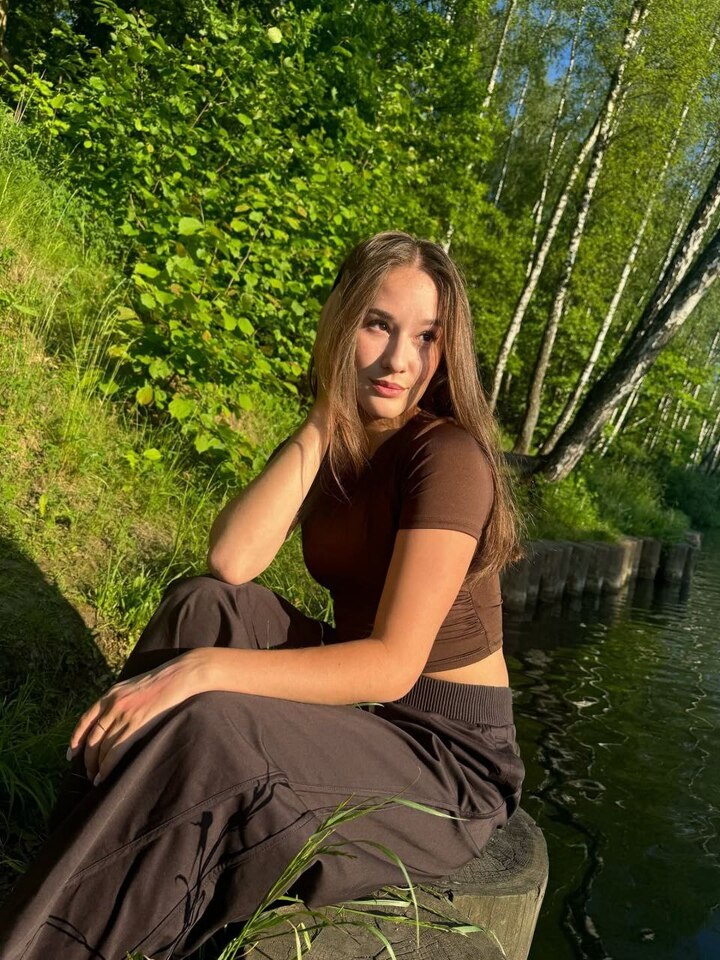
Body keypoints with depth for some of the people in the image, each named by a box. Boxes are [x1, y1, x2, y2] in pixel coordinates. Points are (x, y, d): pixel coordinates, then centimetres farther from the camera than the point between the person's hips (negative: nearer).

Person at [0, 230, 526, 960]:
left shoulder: (447, 456, -19)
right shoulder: (332, 445, 2)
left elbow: (393, 665, -25)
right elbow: (231, 563, -15)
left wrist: (201, 668, -32)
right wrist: (321, 422, -15)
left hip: (450, 758, -6)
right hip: (359, 716, 6)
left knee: (203, 727, -30)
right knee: (205, 604, -16)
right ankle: (58, 877, -10)